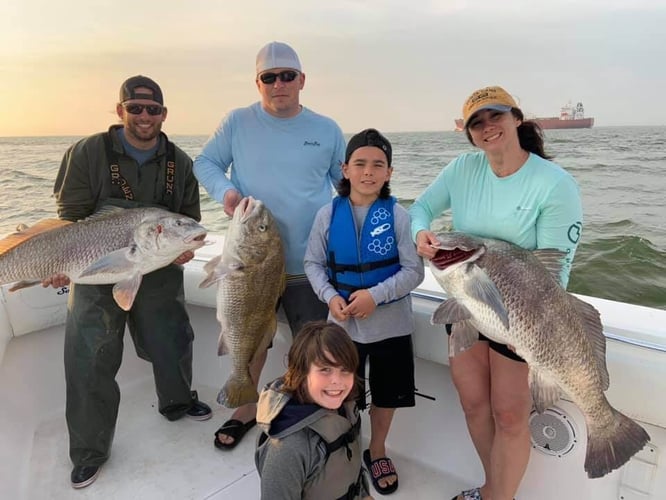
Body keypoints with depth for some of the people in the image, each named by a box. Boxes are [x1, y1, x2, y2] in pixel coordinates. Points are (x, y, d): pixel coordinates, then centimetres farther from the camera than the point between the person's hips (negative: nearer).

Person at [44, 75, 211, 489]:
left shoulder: (179, 162, 2)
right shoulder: (89, 153, -8)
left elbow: (191, 218, 7)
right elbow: (71, 216, -6)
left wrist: (186, 246, -12)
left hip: (159, 272, 3)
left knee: (173, 341, 14)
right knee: (90, 359, -1)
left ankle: (177, 402, 43)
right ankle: (90, 451, 17)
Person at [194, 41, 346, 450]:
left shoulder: (326, 130, 3)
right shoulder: (237, 123, 0)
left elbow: (347, 180, 12)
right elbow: (205, 163, 6)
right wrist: (225, 190, -16)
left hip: (308, 261, 0)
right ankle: (246, 409, 40)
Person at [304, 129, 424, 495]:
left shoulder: (398, 216, -11)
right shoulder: (328, 214, -5)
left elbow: (414, 270, -10)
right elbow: (313, 263, 1)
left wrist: (376, 295, -22)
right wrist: (330, 296, -15)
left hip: (390, 323, 0)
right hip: (342, 323, 1)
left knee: (387, 393, 16)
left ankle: (377, 452, 42)